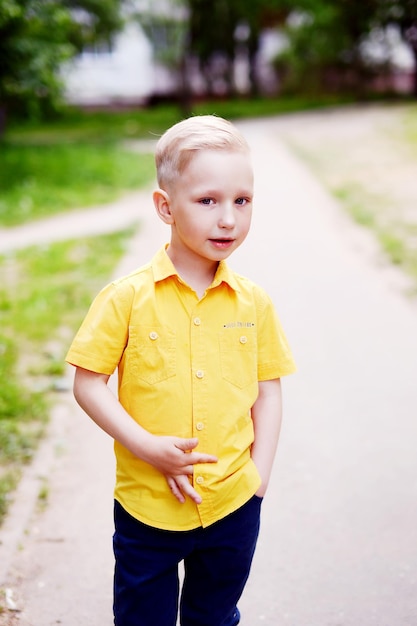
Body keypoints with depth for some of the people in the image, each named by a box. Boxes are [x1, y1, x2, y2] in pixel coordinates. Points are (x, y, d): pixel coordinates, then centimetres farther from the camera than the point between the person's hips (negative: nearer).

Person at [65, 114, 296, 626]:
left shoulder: (254, 303, -3)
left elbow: (268, 392, 4)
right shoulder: (128, 298, -12)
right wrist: (145, 446, -18)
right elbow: (88, 384, -9)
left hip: (234, 507, 2)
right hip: (147, 507, -2)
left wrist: (259, 474, -3)